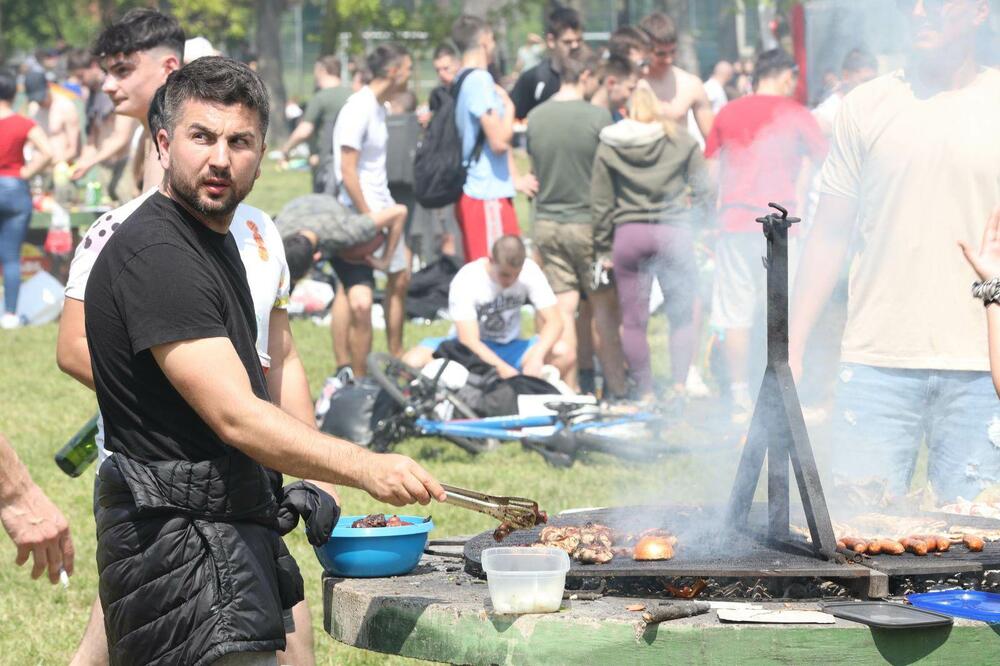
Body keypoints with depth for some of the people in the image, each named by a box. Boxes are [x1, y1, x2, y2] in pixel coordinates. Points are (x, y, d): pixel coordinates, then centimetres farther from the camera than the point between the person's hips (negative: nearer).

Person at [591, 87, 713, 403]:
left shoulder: (608, 147, 4)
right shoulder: (683, 143, 2)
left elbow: (601, 203, 6)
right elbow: (703, 192, 1)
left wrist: (603, 248, 13)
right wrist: (700, 231, 11)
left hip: (629, 234, 1)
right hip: (674, 234, -1)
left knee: (634, 322, 9)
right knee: (682, 316, 8)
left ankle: (645, 393, 9)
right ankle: (679, 383, -9)